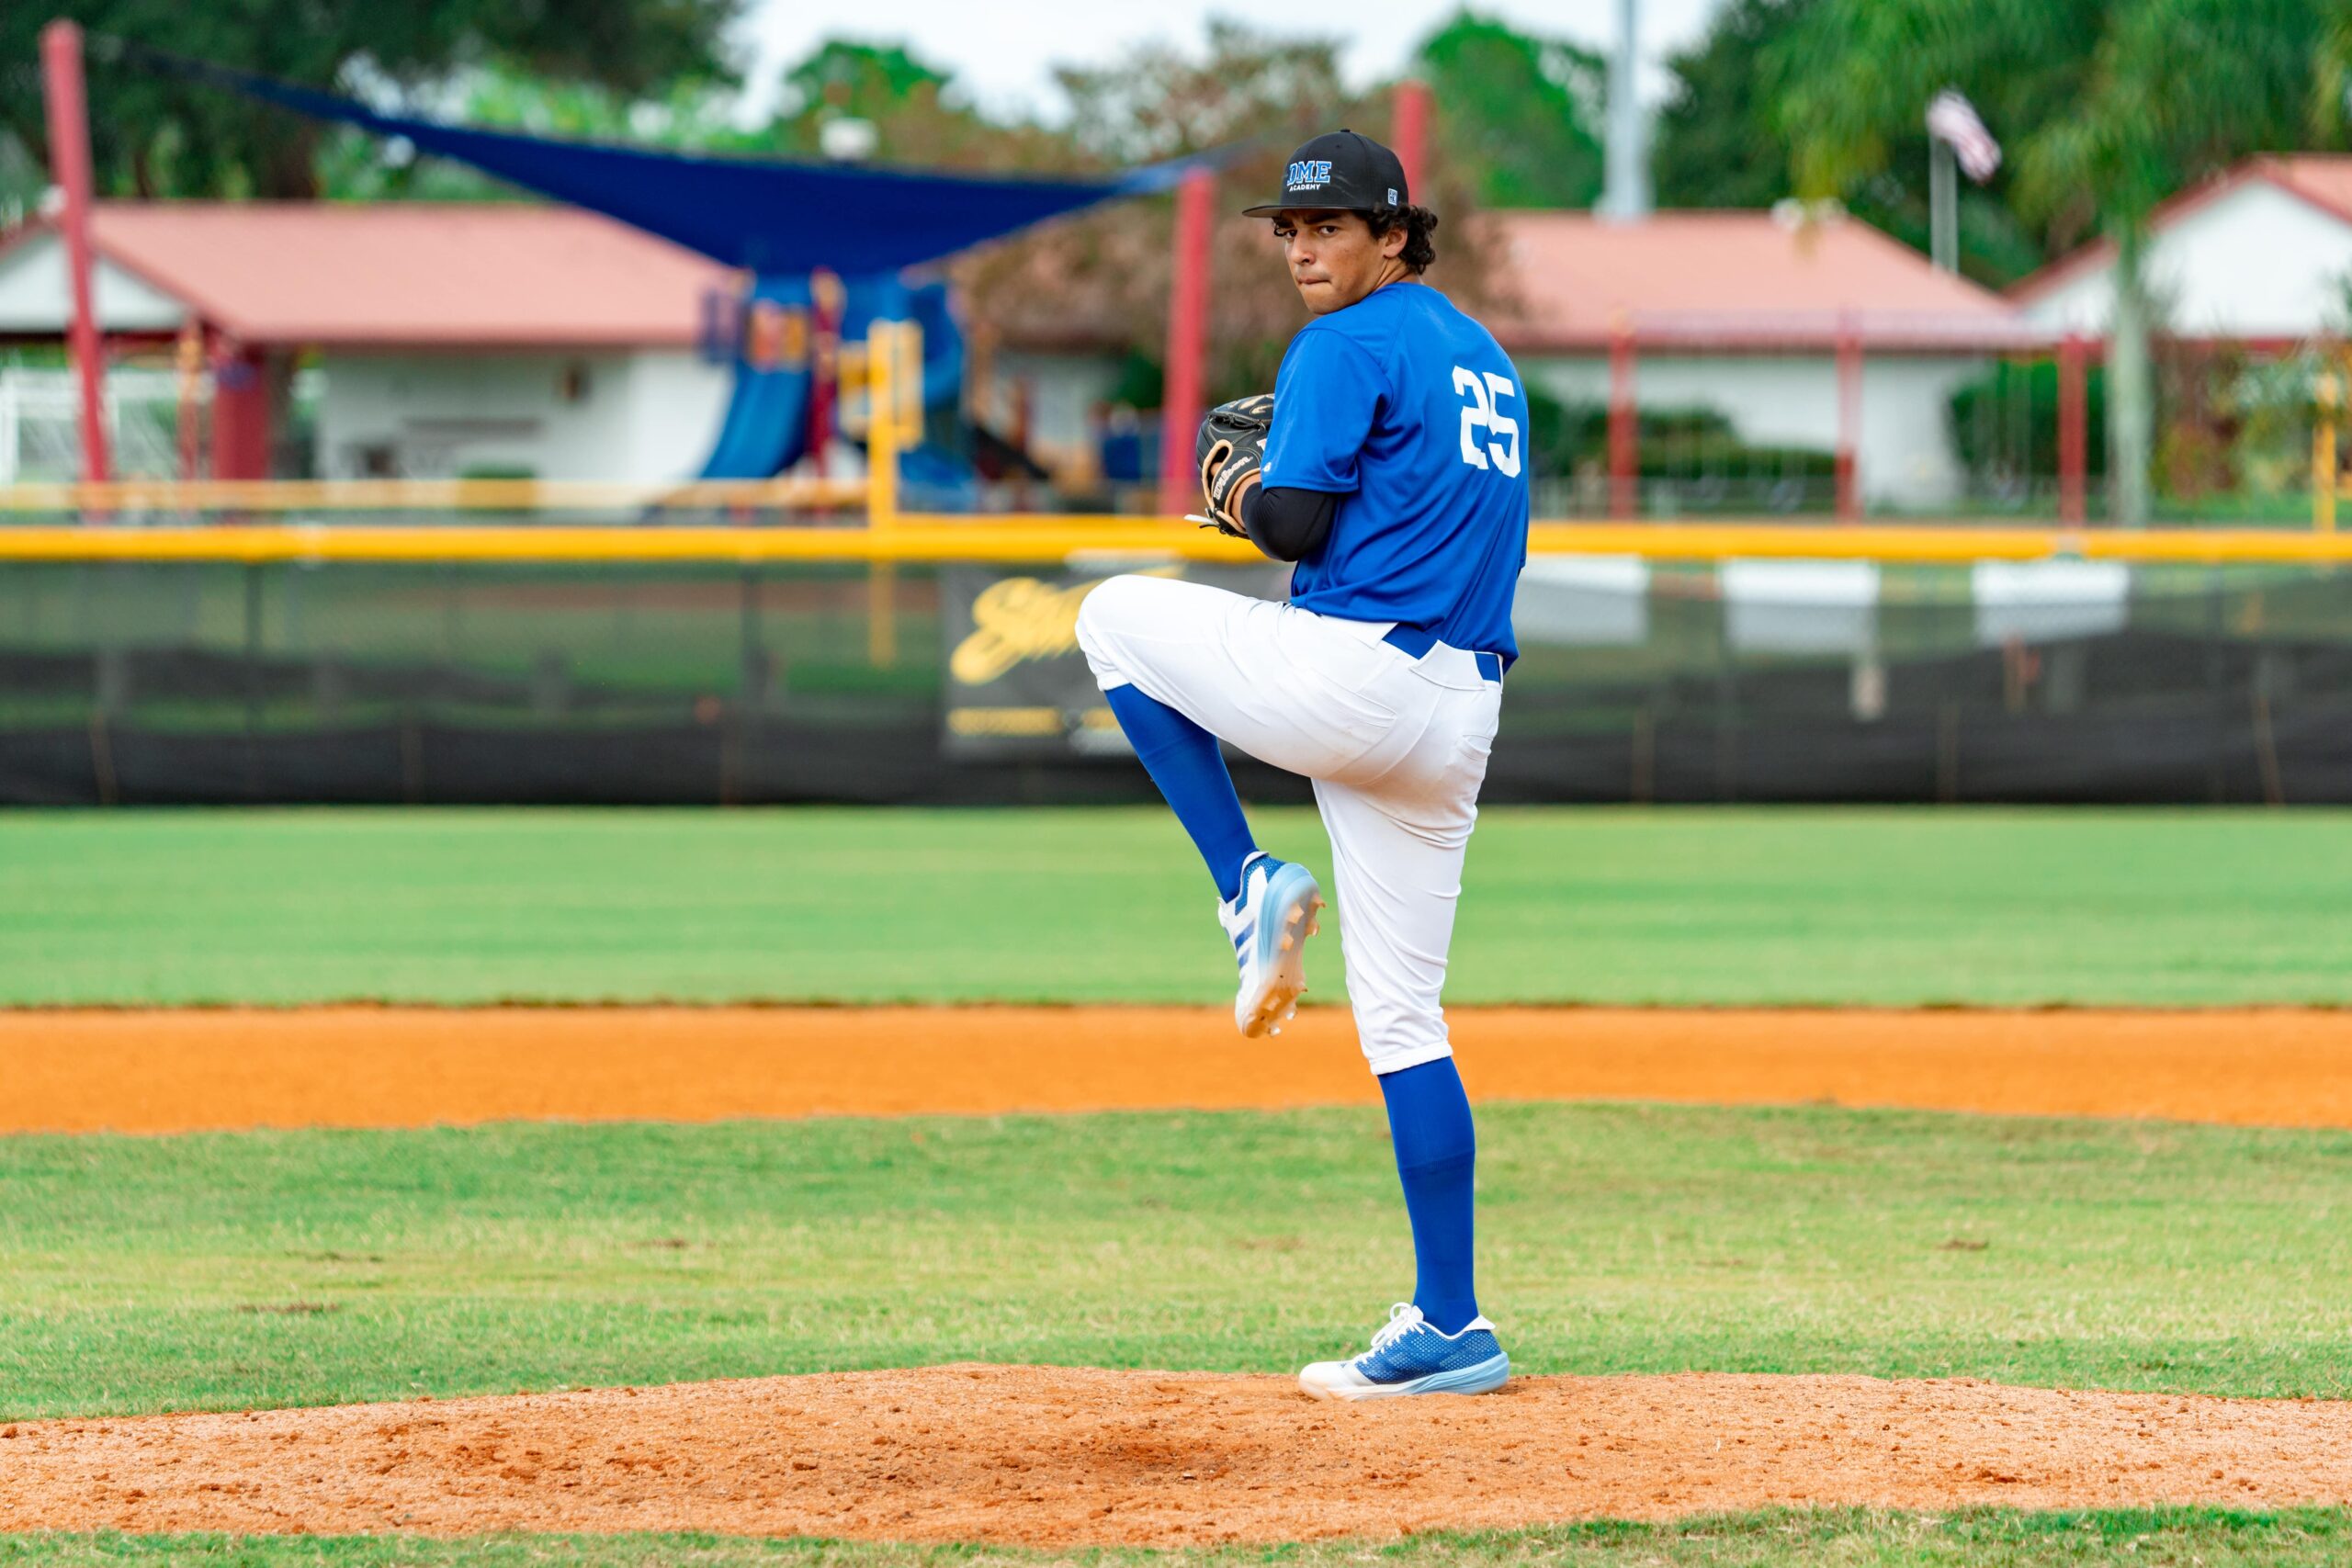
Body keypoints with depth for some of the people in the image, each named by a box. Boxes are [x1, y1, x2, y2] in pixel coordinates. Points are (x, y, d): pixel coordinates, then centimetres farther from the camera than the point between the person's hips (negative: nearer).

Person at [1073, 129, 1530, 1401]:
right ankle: (1448, 1331, 5)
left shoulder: (1347, 346, -5)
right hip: (1463, 712, 8)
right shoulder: (1483, 358, 22)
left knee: (1117, 617, 13)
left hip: (1354, 675, -8)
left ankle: (1251, 887, 1)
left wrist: (1233, 486, 9)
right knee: (1400, 1017, 9)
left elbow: (1298, 525, -13)